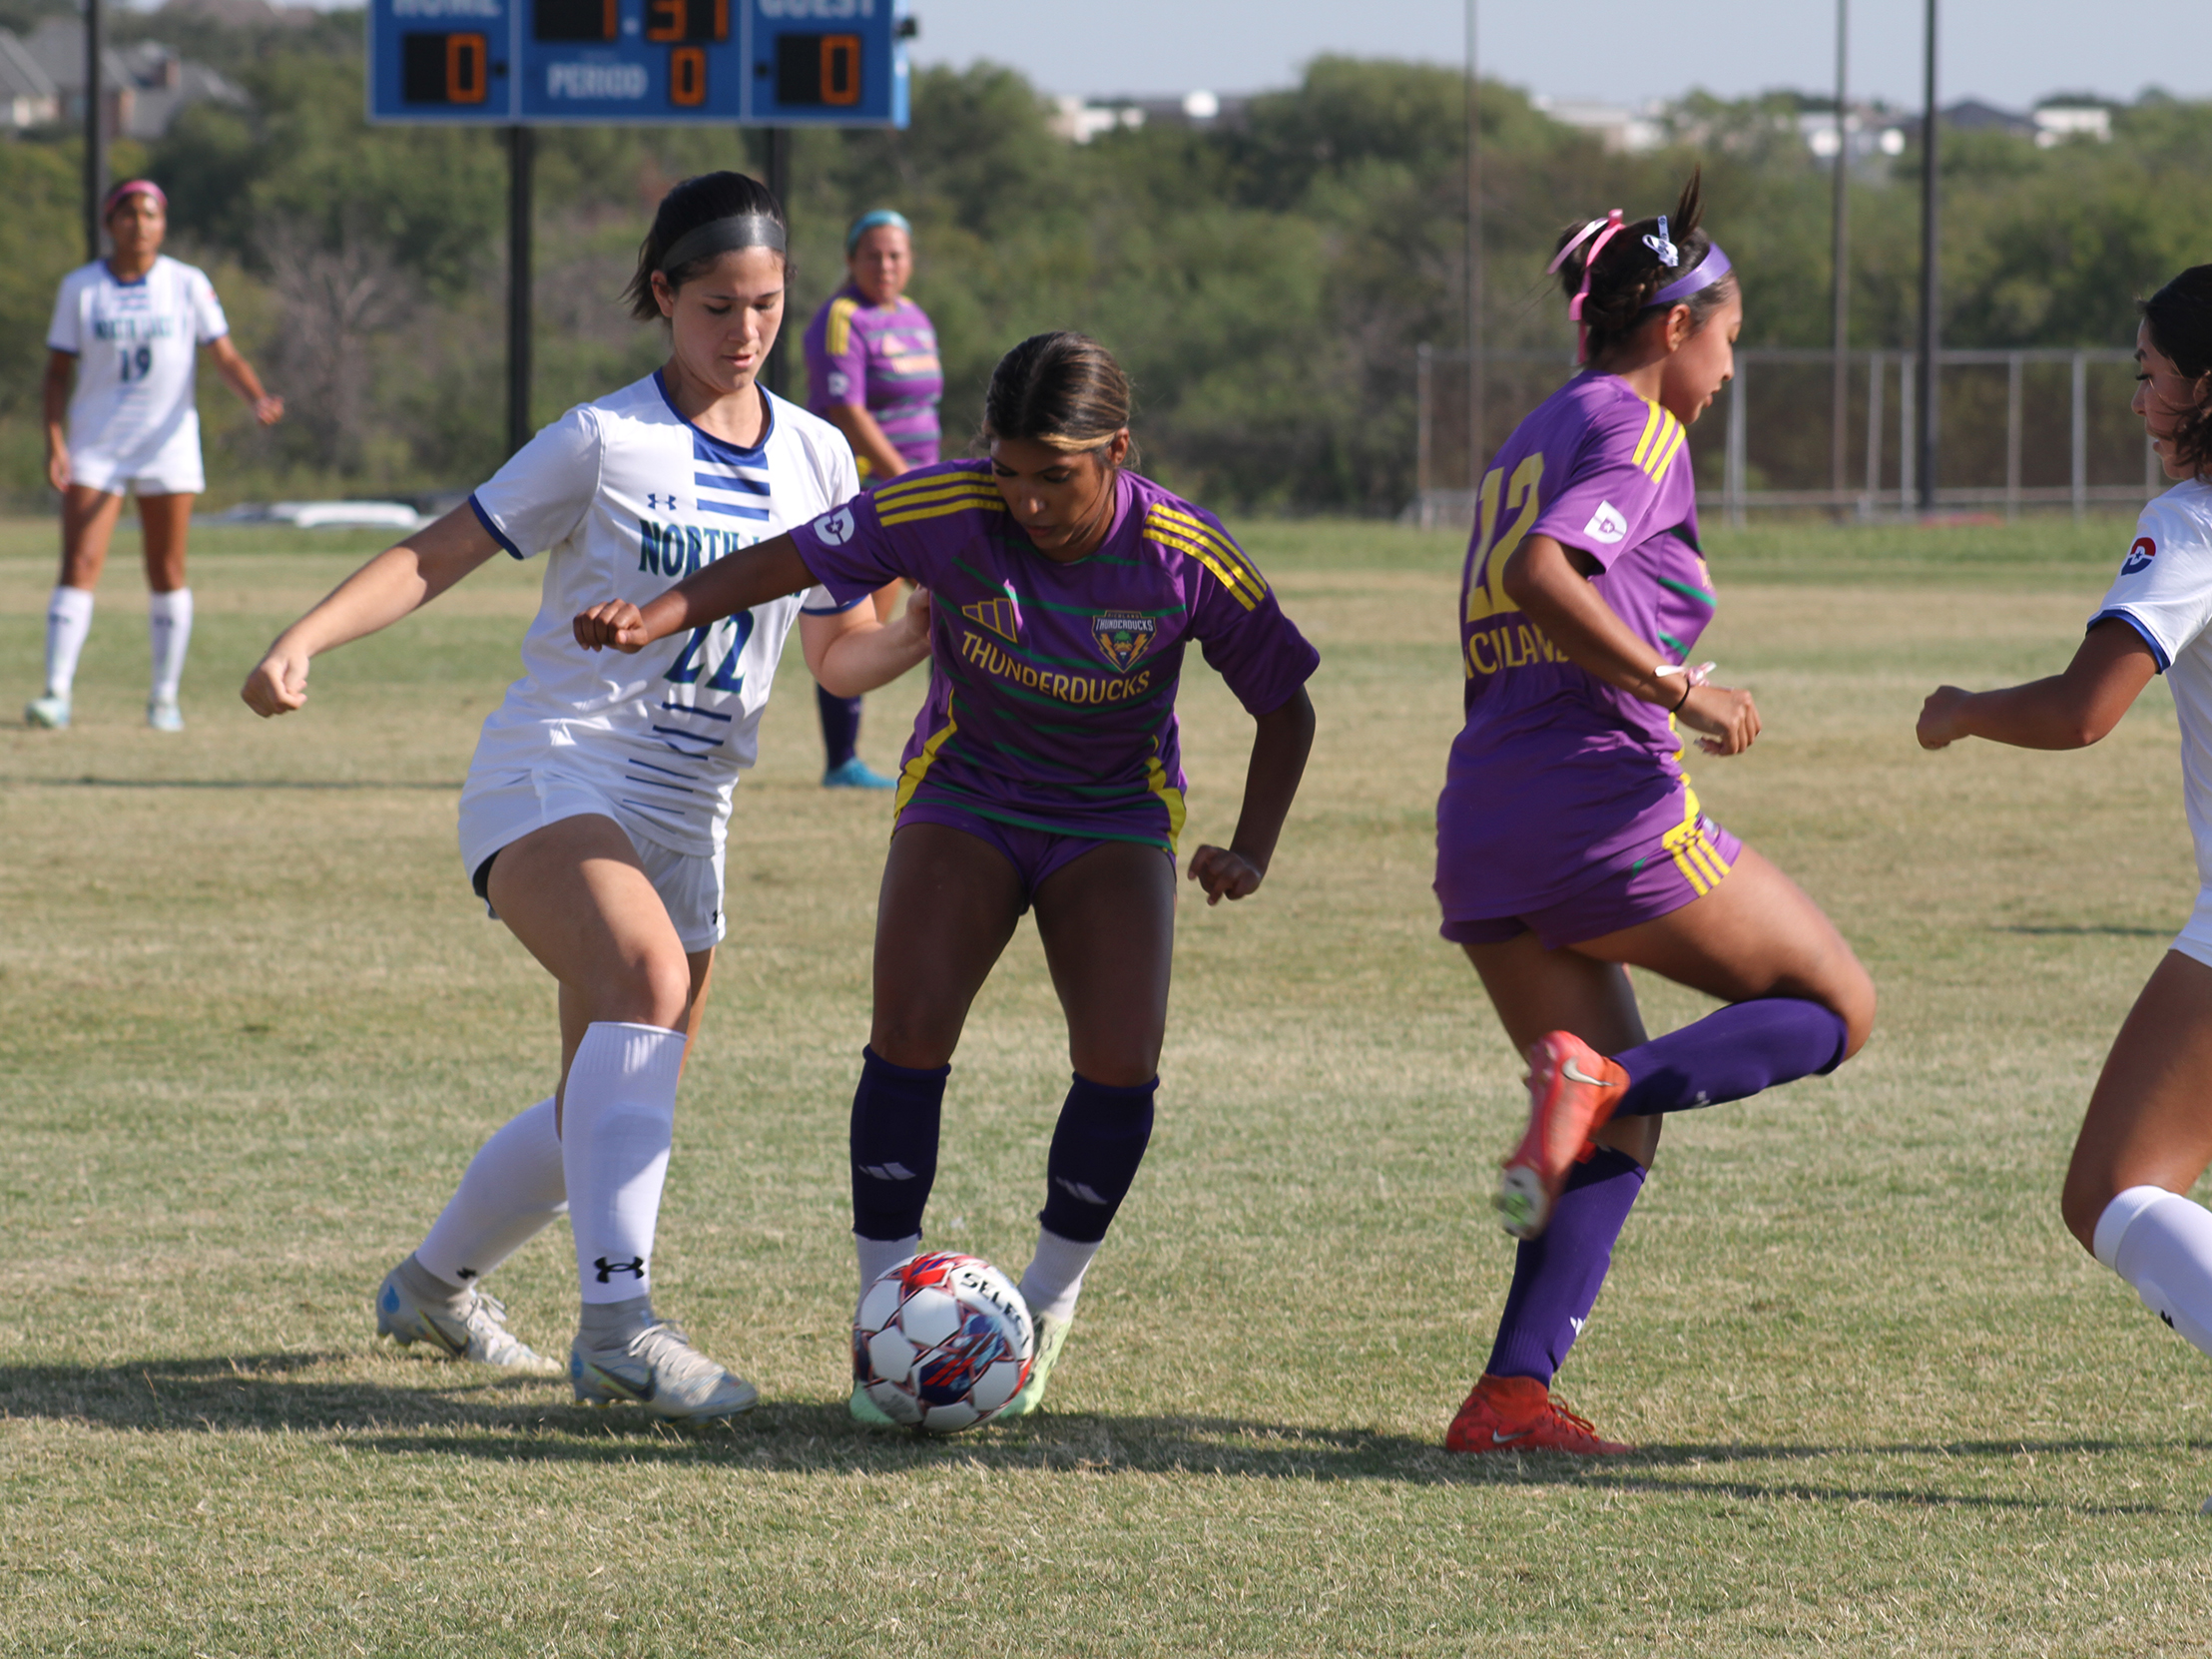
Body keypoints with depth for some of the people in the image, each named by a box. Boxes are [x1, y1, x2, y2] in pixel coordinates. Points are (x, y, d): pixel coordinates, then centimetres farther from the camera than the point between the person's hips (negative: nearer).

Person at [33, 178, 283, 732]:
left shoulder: (189, 285, 1)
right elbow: (58, 372, 4)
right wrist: (54, 442, -8)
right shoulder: (79, 288, 1)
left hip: (168, 444, 0)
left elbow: (226, 358, -3)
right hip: (96, 443, 0)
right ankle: (56, 691, -15)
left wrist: (259, 400, -22)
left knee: (167, 571, 2)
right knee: (80, 564, -12)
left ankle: (165, 698, 12)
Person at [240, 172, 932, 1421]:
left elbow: (839, 654, 15)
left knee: (609, 1122, 9)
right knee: (647, 974, -35)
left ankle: (437, 1284, 39)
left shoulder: (816, 459, 9)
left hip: (684, 822, 6)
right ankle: (619, 1324, -43)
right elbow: (440, 555, -4)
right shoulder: (606, 441, -5)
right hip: (551, 782, -6)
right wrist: (305, 640, -18)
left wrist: (934, 630, -6)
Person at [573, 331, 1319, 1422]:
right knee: (909, 1035, -21)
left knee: (1122, 1065, -19)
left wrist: (1248, 853, -16)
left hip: (1116, 821, 0)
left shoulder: (1187, 558, -20)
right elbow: (787, 561, -15)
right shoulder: (946, 514, -22)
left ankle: (1044, 1312, 4)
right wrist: (662, 616, -29)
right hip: (964, 796, 0)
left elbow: (1284, 705, -6)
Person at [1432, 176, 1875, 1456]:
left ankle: (1513, 1395, -2)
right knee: (1839, 1007, 6)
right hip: (1608, 799, -8)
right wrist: (1682, 693, -19)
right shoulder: (1633, 428, -4)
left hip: (1482, 826, 8)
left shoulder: (1531, 443, 22)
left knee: (1618, 1133, 13)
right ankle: (1605, 1078, -20)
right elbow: (1541, 575, -21)